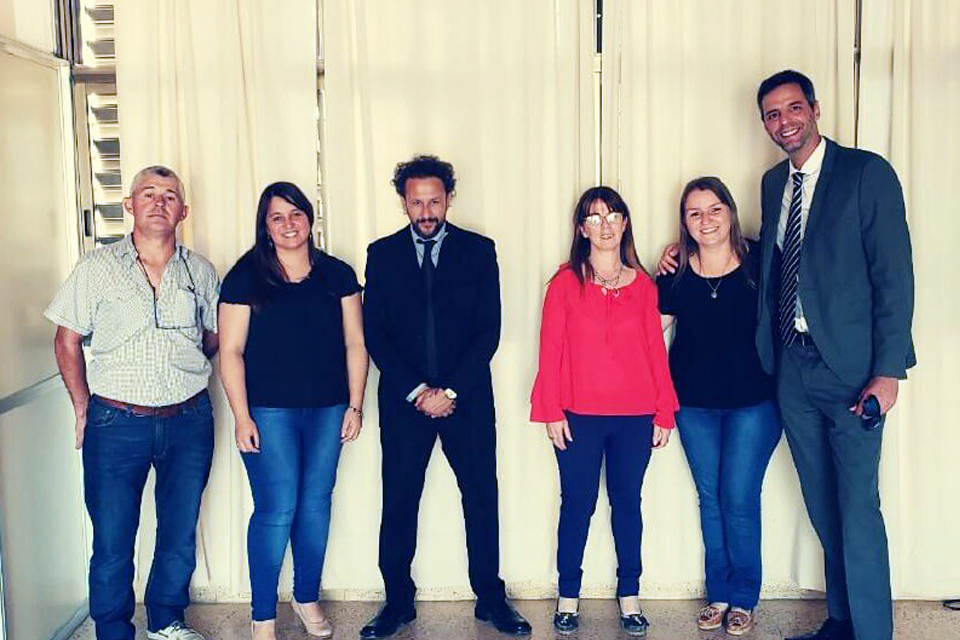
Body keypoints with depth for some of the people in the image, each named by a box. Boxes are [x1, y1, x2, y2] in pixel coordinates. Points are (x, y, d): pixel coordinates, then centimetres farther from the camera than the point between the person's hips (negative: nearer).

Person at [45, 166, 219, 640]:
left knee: (180, 533, 13)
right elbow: (67, 341, 4)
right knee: (112, 540, 4)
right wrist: (83, 410, 3)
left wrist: (181, 368, 5)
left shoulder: (200, 271, 5)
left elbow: (214, 337, 17)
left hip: (189, 421, 2)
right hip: (116, 423, -2)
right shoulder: (97, 267, 0)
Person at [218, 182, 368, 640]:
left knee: (316, 504, 10)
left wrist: (355, 405, 3)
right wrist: (241, 417, -8)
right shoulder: (245, 277, -1)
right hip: (268, 411, -3)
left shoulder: (337, 275, 7)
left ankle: (307, 598, 29)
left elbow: (354, 344, 9)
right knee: (276, 510, -4)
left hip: (327, 411, 3)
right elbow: (231, 352, -3)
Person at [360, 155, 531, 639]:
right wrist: (416, 391, -9)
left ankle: (490, 598, 19)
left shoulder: (478, 250, 4)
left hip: (467, 398, 0)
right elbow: (375, 334, 1)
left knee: (481, 499, 5)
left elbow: (489, 330, -1)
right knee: (398, 503, 4)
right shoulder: (382, 254, 6)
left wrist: (450, 390, -9)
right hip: (403, 399, 1)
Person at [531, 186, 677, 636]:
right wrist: (552, 411, -6)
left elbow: (656, 350, 7)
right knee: (577, 504, 5)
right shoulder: (565, 283, 2)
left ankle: (629, 596, 21)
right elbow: (551, 349, 0)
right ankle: (568, 597, 16)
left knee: (627, 502, 9)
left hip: (635, 416, 2)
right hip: (579, 415, -1)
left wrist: (665, 412, 4)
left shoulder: (643, 285, 7)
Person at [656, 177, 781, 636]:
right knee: (710, 499, 12)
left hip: (752, 402, -2)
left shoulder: (759, 261, -6)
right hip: (695, 404, 2)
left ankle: (743, 598, 18)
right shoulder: (676, 274, -2)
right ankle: (718, 594, 26)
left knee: (739, 500, 0)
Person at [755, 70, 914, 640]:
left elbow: (894, 276, -11)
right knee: (822, 505, 14)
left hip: (849, 366, -6)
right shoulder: (773, 183, 13)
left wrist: (887, 372, -16)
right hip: (793, 368, 6)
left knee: (858, 508, -4)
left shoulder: (867, 172, -6)